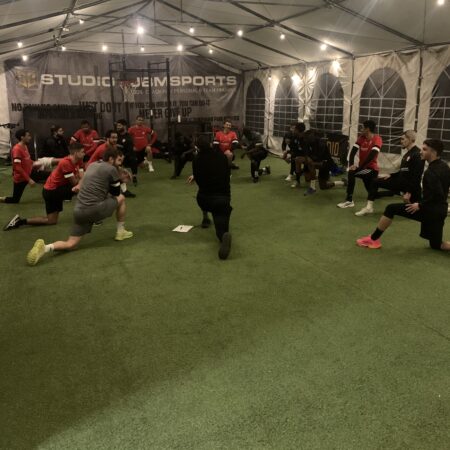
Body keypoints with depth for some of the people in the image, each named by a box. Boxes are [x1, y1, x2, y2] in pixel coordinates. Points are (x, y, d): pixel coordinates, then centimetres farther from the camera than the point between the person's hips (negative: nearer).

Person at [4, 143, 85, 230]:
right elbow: (74, 182, -22)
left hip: (59, 188, 9)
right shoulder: (66, 163, -27)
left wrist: (79, 185, -31)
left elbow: (81, 178, -9)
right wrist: (78, 175, -2)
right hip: (52, 191, -9)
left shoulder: (79, 161, 0)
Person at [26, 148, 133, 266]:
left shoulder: (92, 165, 21)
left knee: (70, 244, 8)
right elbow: (115, 193, 7)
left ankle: (46, 247, -20)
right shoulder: (112, 169, -2)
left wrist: (118, 178, 28)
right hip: (94, 209, -6)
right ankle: (121, 232, 25)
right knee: (121, 198, 18)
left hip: (79, 210, 7)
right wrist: (120, 179, 22)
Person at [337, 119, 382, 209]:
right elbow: (353, 151, -7)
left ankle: (349, 200, -27)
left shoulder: (377, 139, -17)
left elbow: (372, 155, -26)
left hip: (372, 168, -8)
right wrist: (351, 164, -23)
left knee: (351, 173, -29)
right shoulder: (362, 137, 2)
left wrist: (359, 167, -29)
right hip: (363, 168, 8)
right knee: (372, 193, 18)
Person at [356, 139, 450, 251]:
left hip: (431, 210, -9)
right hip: (440, 210, 9)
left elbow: (437, 194, -31)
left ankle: (373, 239, 1)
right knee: (436, 244, 20)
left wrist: (420, 205, -19)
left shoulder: (431, 172, -20)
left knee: (391, 209, -3)